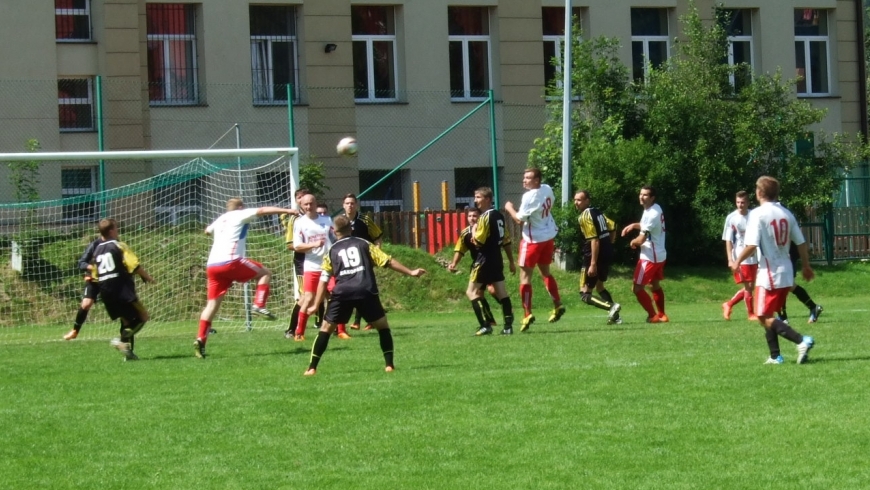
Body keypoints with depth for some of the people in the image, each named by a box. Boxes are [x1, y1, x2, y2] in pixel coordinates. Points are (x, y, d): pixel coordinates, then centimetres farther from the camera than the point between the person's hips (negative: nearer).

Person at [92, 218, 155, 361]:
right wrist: (147, 277, 1)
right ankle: (123, 340, -22)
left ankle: (128, 352, 7)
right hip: (123, 289, -7)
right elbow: (135, 266, -12)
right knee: (143, 316, -4)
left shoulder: (97, 250, 14)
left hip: (105, 292, 7)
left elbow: (95, 276, 16)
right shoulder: (119, 246, -5)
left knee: (126, 320, 17)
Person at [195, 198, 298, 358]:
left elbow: (208, 230, 48)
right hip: (230, 261, -7)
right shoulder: (239, 215, 8)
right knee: (265, 273, 9)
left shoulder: (220, 219, 27)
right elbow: (263, 210, -1)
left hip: (212, 265, 7)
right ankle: (259, 305, -9)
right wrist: (286, 211, 0)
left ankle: (200, 340, -6)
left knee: (213, 303, 5)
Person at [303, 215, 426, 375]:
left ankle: (312, 368, 4)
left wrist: (316, 305, 16)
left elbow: (323, 280, 14)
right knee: (382, 326, 17)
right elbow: (388, 261, 11)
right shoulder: (364, 244, 17)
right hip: (366, 291, 0)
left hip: (342, 292, 0)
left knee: (326, 328, 11)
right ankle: (389, 364, 8)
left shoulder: (332, 251, 19)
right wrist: (411, 272, 17)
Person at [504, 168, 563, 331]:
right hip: (549, 236, 8)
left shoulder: (529, 196, -23)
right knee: (545, 272, 24)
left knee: (525, 276, -3)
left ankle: (527, 315, -8)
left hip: (533, 240, -8)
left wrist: (509, 208, -7)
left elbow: (520, 219, -22)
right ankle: (558, 306, 26)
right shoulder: (547, 189, 0)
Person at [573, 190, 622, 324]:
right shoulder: (597, 212, 11)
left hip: (596, 256, -9)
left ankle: (611, 306, -25)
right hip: (608, 254, 9)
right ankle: (615, 316, 23)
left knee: (585, 294, -5)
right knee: (599, 285, 29)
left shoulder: (585, 216, -15)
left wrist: (593, 264, -23)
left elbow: (594, 240, -21)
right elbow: (613, 227, 22)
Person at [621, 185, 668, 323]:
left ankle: (652, 316, -1)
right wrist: (634, 225, 7)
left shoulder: (651, 214, -24)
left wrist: (633, 242, -1)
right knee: (655, 285, 25)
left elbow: (641, 239, -23)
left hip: (650, 257, -10)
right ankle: (662, 315, 35)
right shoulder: (656, 208, 5)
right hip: (660, 255, 10)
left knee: (637, 288, -6)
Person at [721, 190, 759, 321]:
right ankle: (751, 314, 10)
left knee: (750, 286, 8)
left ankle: (728, 305, 24)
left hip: (754, 257, 4)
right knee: (748, 286, -4)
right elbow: (728, 240, -6)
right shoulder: (731, 218, -8)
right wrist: (730, 260, -14)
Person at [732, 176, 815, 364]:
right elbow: (801, 243, 9)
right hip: (786, 273, 7)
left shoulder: (758, 214, -12)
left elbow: (752, 245, -19)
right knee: (769, 316, 20)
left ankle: (801, 341, -21)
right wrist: (806, 266, 23)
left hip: (769, 274, -7)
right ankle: (775, 356, 16)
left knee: (764, 317, -5)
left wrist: (737, 262, -2)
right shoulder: (787, 214, 7)